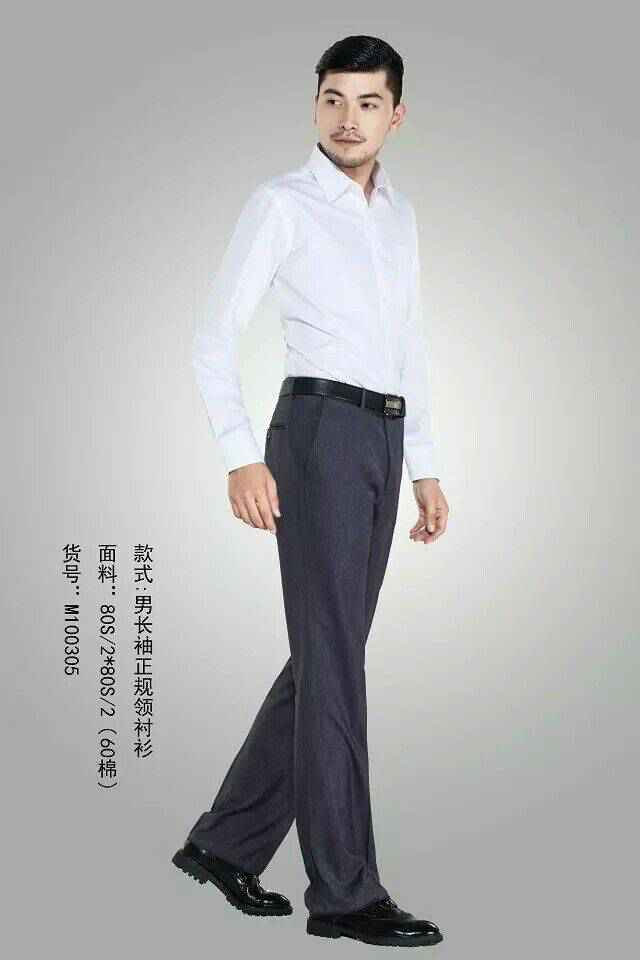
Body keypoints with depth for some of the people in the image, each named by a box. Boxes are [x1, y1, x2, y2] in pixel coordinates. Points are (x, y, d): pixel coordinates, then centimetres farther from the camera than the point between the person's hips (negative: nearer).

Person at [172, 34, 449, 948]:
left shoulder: (399, 214, 19)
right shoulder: (281, 203, -3)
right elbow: (215, 336, -9)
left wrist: (425, 468, 17)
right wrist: (242, 455, -21)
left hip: (382, 441, 8)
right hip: (320, 432, -8)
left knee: (327, 657, 9)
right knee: (335, 662, -6)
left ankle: (226, 841, 22)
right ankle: (345, 891, 3)